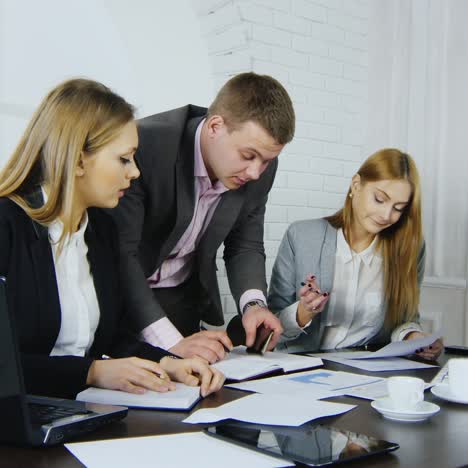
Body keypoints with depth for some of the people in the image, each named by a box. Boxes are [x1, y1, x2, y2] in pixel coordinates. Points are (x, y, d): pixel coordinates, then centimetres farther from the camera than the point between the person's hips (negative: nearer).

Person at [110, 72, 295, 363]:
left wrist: (253, 303, -19)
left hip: (183, 298, 4)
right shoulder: (145, 146, -29)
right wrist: (171, 341, -35)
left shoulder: (260, 168, -12)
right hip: (117, 293, -4)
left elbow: (244, 245, 0)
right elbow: (119, 252, -30)